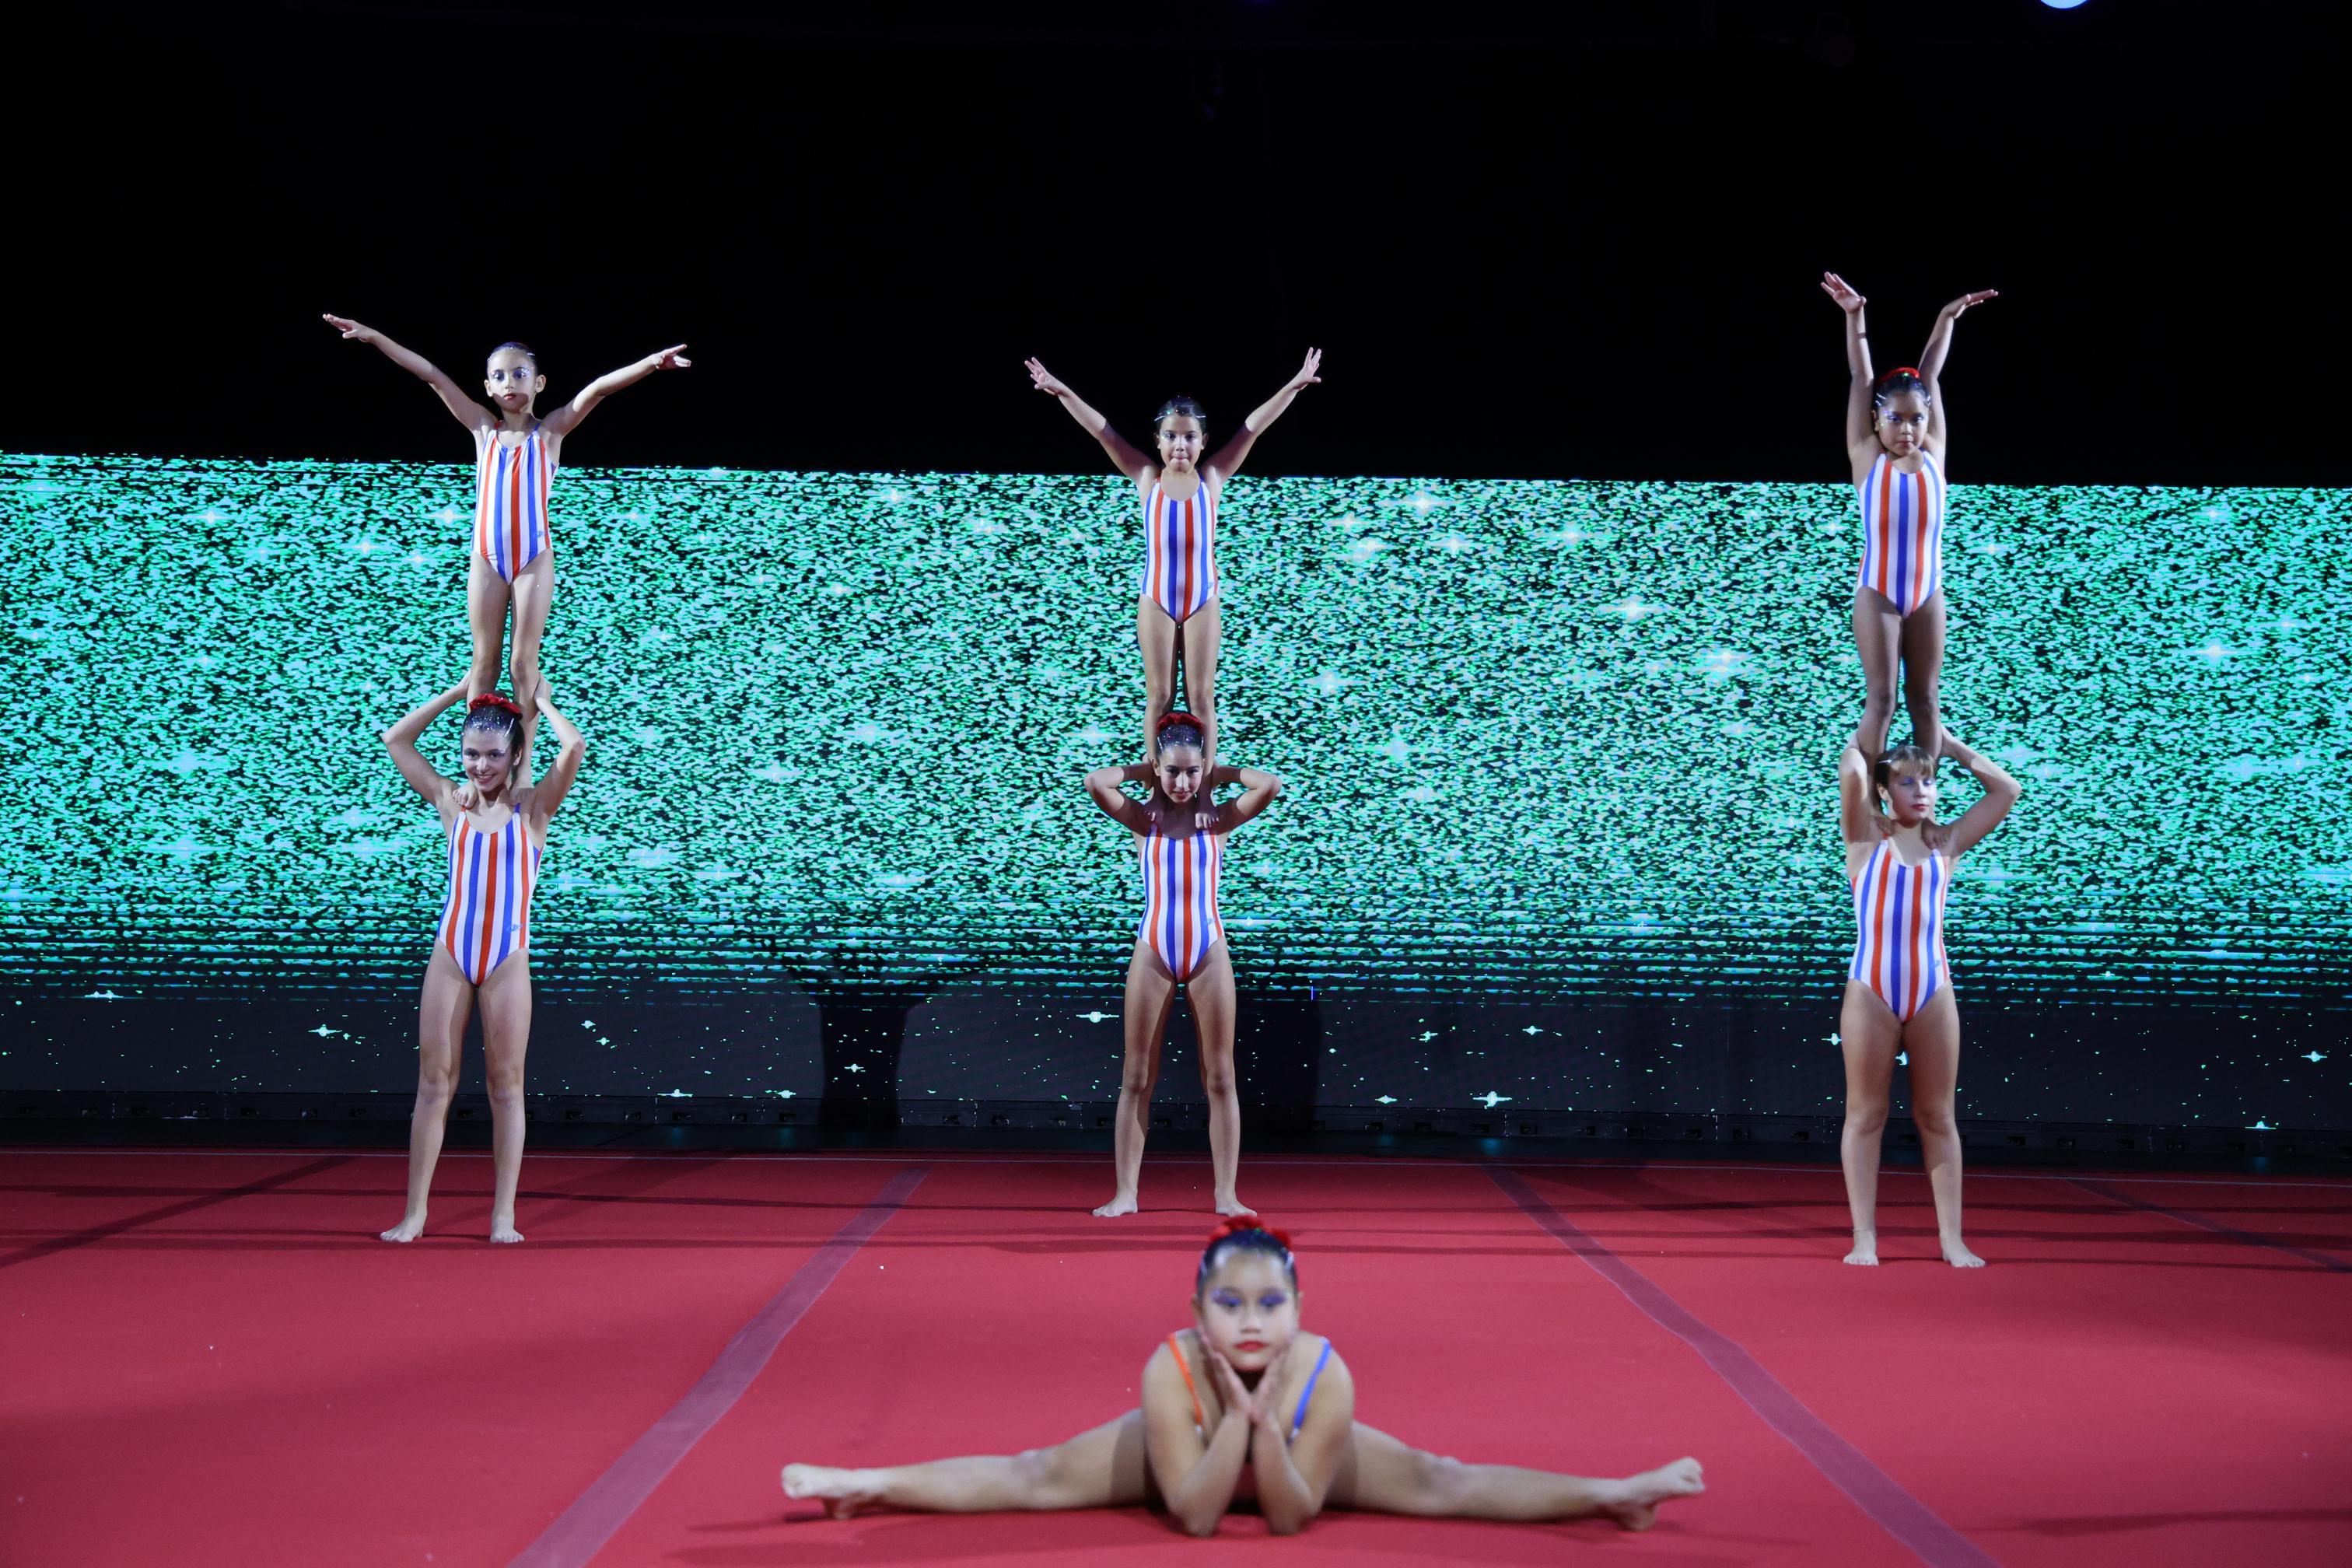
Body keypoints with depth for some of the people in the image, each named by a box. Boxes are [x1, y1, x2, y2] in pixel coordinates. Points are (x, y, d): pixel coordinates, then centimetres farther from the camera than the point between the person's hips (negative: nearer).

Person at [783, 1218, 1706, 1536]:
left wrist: (1266, 1425, -44)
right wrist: (1236, 1422, -44)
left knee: (1441, 1484, -8)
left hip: (1296, 1455, 1)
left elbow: (1291, 1518, -28)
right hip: (1184, 1455, 0)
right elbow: (1193, 1516, -33)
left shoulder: (1325, 1376, -38)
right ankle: (870, 1483, 3)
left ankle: (1613, 1493, 1)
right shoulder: (1171, 1371, -39)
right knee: (1036, 1479, -8)